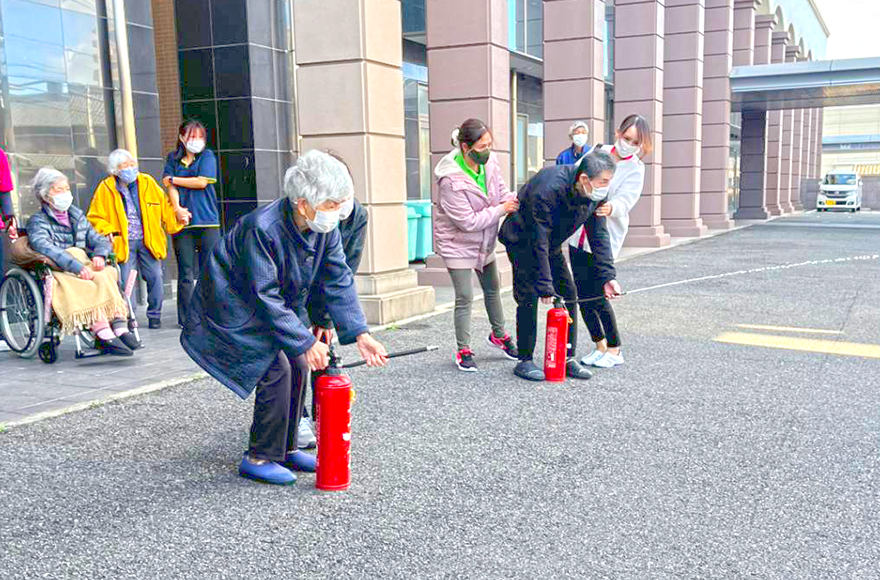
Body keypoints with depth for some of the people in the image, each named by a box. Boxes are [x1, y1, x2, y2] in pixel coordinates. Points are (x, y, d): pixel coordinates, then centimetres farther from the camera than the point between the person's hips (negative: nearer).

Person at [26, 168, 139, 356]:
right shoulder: (38, 221, 4)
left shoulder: (77, 215, 23)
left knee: (106, 276, -31)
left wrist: (99, 255, -10)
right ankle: (105, 335, -45)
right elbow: (44, 248, -16)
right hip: (58, 274, -5)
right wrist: (76, 266, -30)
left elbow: (99, 240, 16)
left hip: (85, 268, 5)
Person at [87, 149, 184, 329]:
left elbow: (165, 206, 16)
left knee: (155, 278, -1)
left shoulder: (148, 183, 7)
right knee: (125, 281, -7)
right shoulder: (106, 188, 0)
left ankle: (154, 316, 15)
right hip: (123, 243, -2)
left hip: (149, 241, 2)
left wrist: (176, 221, 3)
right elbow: (95, 218, 4)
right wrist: (108, 231, -11)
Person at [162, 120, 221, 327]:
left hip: (208, 221, -1)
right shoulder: (173, 158, 13)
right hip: (182, 223, 1)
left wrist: (172, 179, 2)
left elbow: (202, 182, -6)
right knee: (185, 273, 1)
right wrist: (177, 209, -13)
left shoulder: (207, 156, 7)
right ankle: (185, 318, 6)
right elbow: (171, 188, 3)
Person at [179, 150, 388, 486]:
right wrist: (306, 342, -31)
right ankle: (260, 458, 0)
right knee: (276, 370, -15)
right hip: (235, 305, -8)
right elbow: (267, 297, -32)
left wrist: (359, 334, -17)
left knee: (298, 367, 2)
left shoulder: (326, 229, -12)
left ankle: (285, 449, 19)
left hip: (279, 305, 8)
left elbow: (339, 282, -8)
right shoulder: (263, 228, -34)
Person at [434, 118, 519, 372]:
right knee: (465, 298, -4)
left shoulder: (489, 162, -12)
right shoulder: (450, 181, -30)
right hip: (458, 244, -7)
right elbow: (468, 221, -28)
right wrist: (501, 210, -24)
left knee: (493, 288, 21)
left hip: (484, 241, 7)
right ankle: (463, 350, 13)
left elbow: (502, 190, 2)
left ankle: (499, 334, 42)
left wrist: (518, 202, -18)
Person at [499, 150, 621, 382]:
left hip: (551, 243, 7)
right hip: (522, 239, -7)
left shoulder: (595, 193, -15)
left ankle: (567, 359, 10)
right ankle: (524, 361, -1)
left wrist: (608, 276, -12)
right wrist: (545, 287, -32)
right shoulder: (548, 190, -37)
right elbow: (539, 243, -34)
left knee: (568, 295, 1)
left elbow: (598, 235, -5)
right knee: (529, 298, -13)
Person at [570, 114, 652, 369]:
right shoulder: (599, 152, 7)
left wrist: (610, 208, -42)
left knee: (597, 295, -7)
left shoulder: (635, 169, -4)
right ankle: (600, 346, 21)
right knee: (582, 293, 6)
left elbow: (624, 200, -20)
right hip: (579, 233, 5)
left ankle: (615, 350, 11)